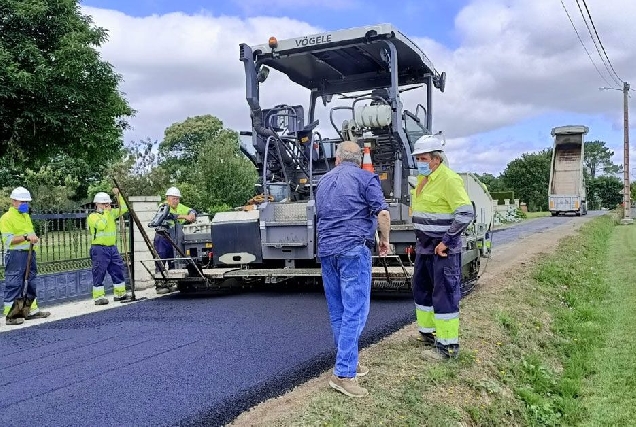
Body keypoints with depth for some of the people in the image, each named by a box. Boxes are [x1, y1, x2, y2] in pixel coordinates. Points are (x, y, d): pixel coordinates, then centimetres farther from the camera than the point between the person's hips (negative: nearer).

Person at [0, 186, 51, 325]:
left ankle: (31, 310, 24)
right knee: (13, 285, -5)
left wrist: (34, 238, 8)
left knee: (32, 282, 13)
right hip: (15, 255, -9)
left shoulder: (26, 216, 18)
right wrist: (26, 237, -26)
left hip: (30, 254, 9)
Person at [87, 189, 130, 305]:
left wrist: (118, 195, 2)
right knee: (99, 274, -3)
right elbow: (100, 225, -22)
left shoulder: (111, 213, 14)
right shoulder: (92, 216, -5)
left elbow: (123, 209, 10)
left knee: (118, 271, 10)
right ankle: (98, 297, 2)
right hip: (99, 249, -6)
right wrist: (105, 213, -12)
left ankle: (120, 293, 20)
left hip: (112, 248, 7)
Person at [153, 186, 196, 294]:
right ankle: (160, 285, -1)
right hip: (162, 238, -6)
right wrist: (184, 216, -36)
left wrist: (192, 214, -16)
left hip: (174, 240, 6)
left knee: (173, 262, 10)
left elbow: (191, 211, 10)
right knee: (160, 262, -4)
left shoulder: (180, 207, 10)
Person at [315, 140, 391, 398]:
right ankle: (343, 373, -9)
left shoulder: (324, 181, 19)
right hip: (354, 250, -6)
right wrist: (384, 241, 5)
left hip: (326, 251, 6)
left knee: (337, 311, 12)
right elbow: (382, 214, -10)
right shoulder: (366, 178, 0)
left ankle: (348, 363, 20)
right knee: (355, 311, -6)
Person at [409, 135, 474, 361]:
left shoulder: (449, 179, -17)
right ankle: (428, 333, 33)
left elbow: (466, 213, -23)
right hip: (424, 247, 10)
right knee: (421, 289, 18)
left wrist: (446, 241, -21)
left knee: (444, 295, -4)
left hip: (443, 250, -10)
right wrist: (421, 239, 16)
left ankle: (448, 345, 5)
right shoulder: (423, 179, 12)